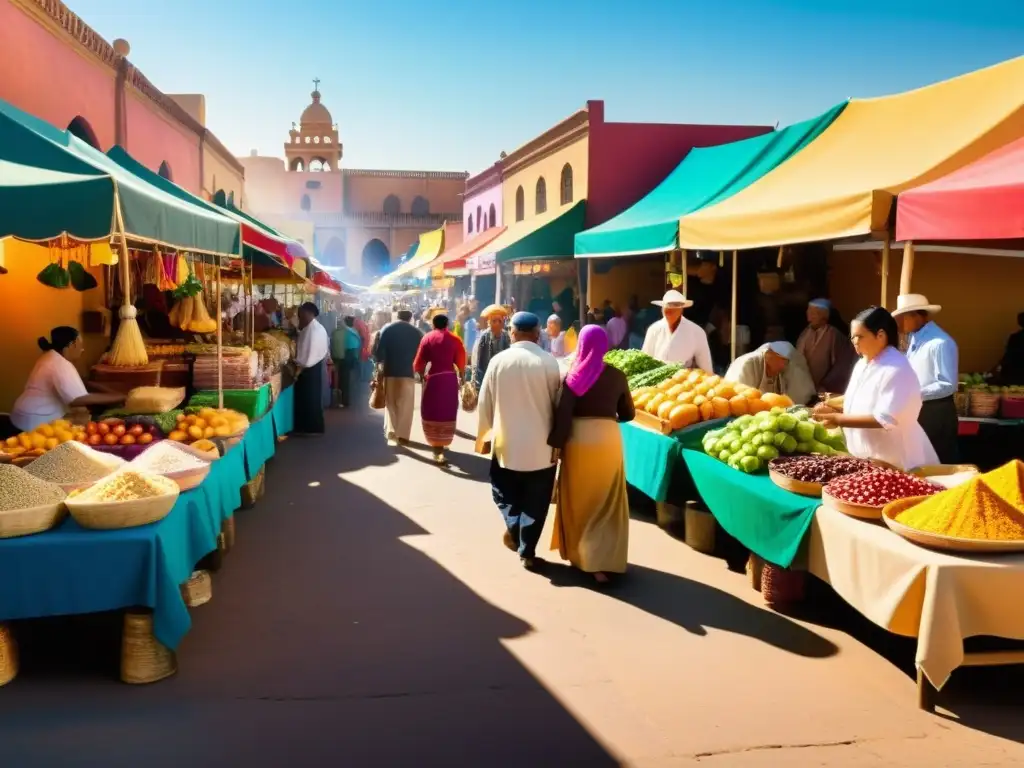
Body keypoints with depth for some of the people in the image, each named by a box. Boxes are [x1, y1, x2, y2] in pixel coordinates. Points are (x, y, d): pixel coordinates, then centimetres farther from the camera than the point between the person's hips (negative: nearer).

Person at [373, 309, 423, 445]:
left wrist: (380, 363, 9)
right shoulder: (416, 332, 2)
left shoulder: (387, 329, 2)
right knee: (405, 406, 6)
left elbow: (378, 350, -4)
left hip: (390, 371, 1)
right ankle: (402, 435, 2)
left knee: (390, 404, 13)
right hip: (408, 372, -1)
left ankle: (391, 432, 4)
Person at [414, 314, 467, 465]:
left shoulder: (427, 338, 0)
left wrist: (422, 374, 16)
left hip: (433, 378, -2)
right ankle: (442, 444, 27)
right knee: (447, 413, 15)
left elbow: (419, 362, -1)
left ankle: (438, 450, -8)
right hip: (451, 379, 2)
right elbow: (461, 363, 2)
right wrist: (461, 377, 16)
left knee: (432, 413, 4)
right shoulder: (455, 339, 3)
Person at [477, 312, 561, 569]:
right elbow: (557, 404, -1)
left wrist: (484, 434, 17)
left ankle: (514, 528, 8)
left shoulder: (499, 361, -6)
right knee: (535, 501, 9)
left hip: (506, 443, 1)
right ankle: (527, 552, 14)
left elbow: (485, 403, 1)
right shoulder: (549, 362, -9)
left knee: (504, 491, 23)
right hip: (542, 446, 0)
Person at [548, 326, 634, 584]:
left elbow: (563, 415, -11)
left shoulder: (574, 376, -6)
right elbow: (628, 414, 10)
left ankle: (578, 553, 26)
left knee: (578, 500, 15)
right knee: (607, 503, 9)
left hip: (579, 439, -1)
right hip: (608, 439, 1)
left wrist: (556, 444, -5)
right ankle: (603, 562, 3)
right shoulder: (617, 376, 1)